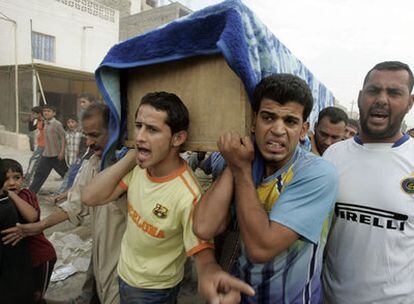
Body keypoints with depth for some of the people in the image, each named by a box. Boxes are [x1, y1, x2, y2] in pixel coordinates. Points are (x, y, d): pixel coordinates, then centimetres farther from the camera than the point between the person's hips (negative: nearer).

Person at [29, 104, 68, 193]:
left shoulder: (57, 124, -11)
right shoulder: (45, 123, 11)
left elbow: (63, 137, -14)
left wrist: (62, 151, -19)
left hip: (57, 155, -7)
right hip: (46, 154, 7)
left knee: (65, 173, 4)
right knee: (39, 173, 9)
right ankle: (31, 192, 15)